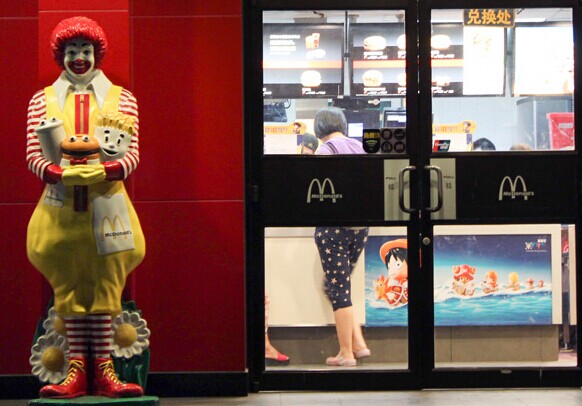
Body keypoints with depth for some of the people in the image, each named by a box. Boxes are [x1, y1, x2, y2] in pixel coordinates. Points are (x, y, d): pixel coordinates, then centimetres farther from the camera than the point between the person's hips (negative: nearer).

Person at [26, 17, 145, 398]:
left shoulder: (121, 98, 10)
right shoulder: (43, 100, 11)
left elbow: (133, 153, 1)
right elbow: (33, 154, 2)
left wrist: (105, 170, -19)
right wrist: (61, 173, -17)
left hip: (107, 202, 0)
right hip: (60, 205, 1)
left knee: (105, 286, 0)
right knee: (69, 287, 1)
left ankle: (103, 370, 2)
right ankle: (77, 370, 3)